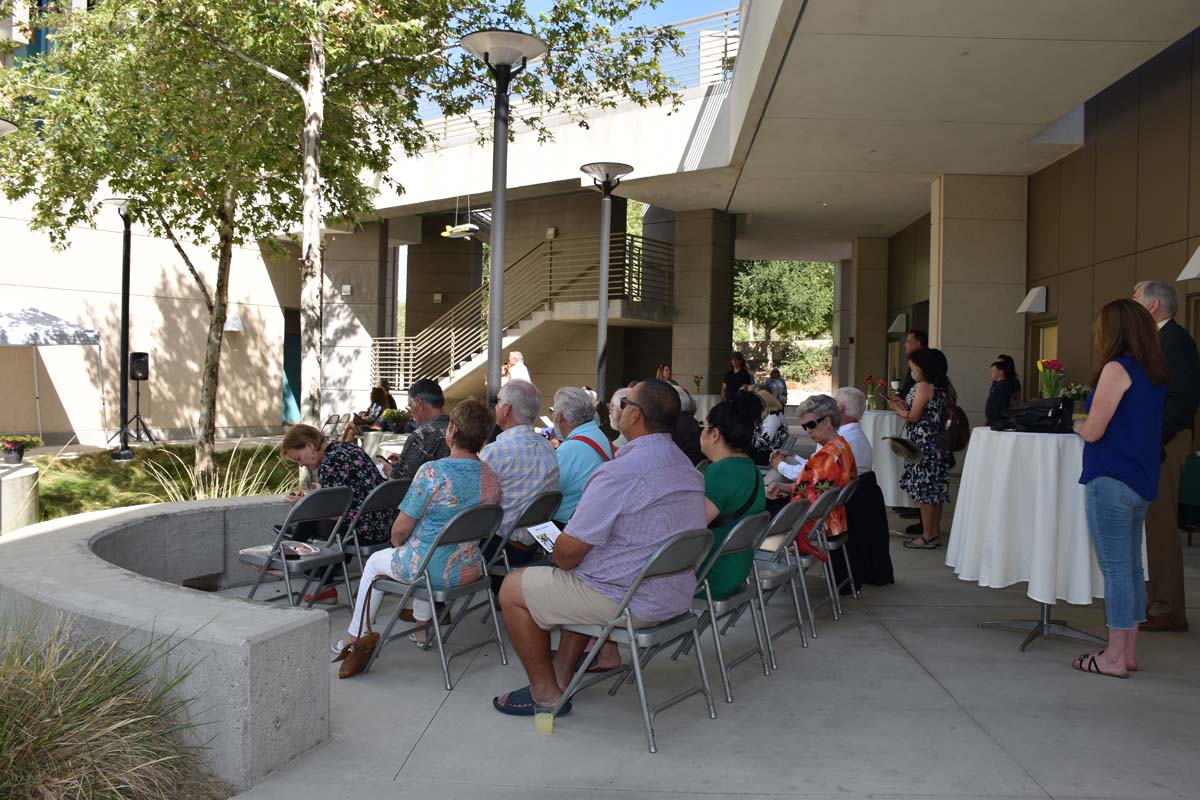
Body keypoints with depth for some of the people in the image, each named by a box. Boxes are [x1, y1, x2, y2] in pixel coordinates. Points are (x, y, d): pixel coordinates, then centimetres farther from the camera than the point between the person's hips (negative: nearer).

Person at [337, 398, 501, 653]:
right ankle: (422, 628, 41)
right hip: (470, 570, 5)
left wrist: (396, 543, 7)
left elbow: (401, 528, -18)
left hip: (432, 570, -5)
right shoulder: (492, 478, -5)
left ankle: (354, 637, 36)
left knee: (375, 562, 26)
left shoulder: (431, 472, -23)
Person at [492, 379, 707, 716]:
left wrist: (559, 560, 3)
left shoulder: (619, 473, -24)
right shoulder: (689, 469, 5)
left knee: (513, 589, 7)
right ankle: (564, 667, 33)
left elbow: (570, 550, -22)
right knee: (577, 575, 33)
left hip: (628, 601, -9)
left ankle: (546, 692, 15)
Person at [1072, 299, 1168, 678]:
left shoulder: (1117, 369, -14)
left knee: (1115, 570, -3)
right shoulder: (1154, 374, 11)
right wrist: (1088, 421, 18)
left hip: (1111, 481, -9)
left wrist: (1077, 424, 5)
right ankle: (1128, 652, 21)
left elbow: (1093, 431, -15)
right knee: (1132, 568, 13)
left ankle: (1115, 657, 3)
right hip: (1141, 481, 9)